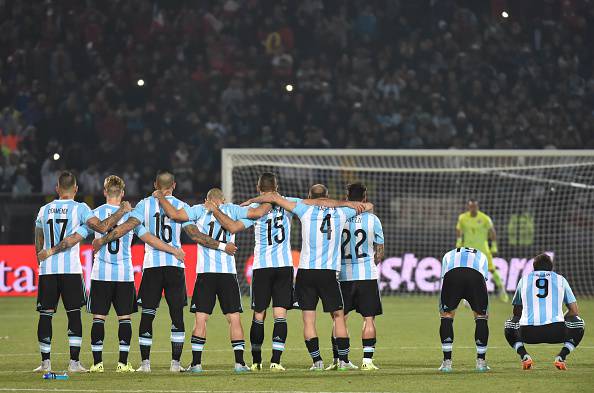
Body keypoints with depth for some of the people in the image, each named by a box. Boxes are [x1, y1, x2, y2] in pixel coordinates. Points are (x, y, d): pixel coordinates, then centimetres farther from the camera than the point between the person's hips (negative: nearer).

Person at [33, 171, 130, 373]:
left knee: (45, 315, 6)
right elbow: (102, 227, -14)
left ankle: (45, 362, 5)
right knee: (74, 314, 3)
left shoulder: (44, 210, 9)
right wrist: (122, 211, -1)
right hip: (71, 269, -2)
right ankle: (74, 362, -2)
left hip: (48, 268, 3)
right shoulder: (79, 209, -3)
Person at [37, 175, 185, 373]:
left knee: (98, 317, 3)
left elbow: (74, 238, -1)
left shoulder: (95, 214, 0)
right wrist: (174, 251, 8)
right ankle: (123, 362, 1)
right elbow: (149, 239, -1)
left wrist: (51, 251, 8)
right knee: (124, 318, 5)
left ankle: (97, 362, 0)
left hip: (101, 274, 0)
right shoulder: (130, 214, 0)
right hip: (125, 275, 0)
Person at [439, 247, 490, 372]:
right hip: (476, 276, 0)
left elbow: (444, 283, 38)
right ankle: (481, 362, 20)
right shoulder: (481, 257, 43)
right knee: (481, 316, 20)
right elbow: (484, 280, 40)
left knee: (447, 316, 18)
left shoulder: (448, 256, 42)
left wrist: (441, 310, 44)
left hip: (452, 275, 0)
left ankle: (447, 362, 13)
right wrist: (485, 312, 47)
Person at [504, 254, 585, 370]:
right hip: (556, 332, -1)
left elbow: (517, 311, 28)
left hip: (528, 334, 1)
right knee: (578, 324, 27)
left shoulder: (524, 280, 21)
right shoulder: (560, 279, 19)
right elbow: (574, 311, 18)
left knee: (510, 325, 33)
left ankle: (524, 356, 7)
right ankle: (561, 356, 4)